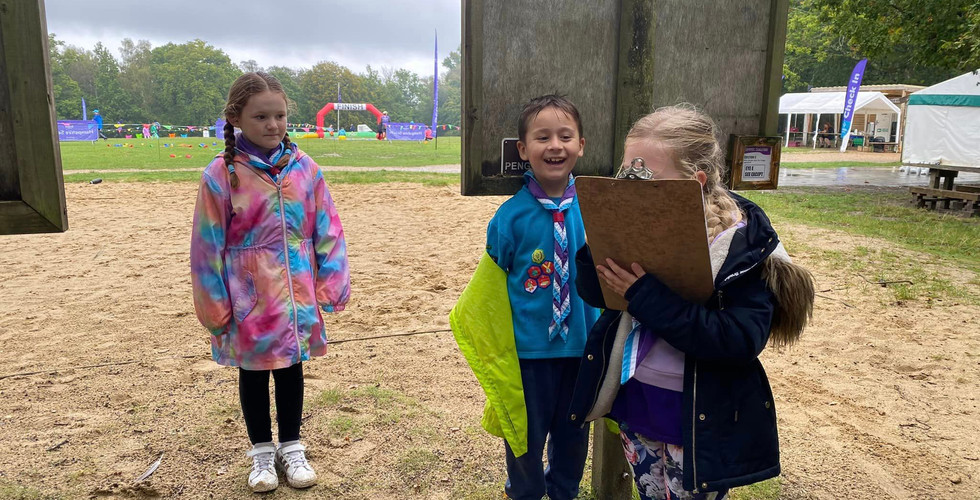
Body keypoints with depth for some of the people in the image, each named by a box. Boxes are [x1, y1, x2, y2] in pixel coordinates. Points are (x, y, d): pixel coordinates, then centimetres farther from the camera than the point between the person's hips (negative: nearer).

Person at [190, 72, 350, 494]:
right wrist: (214, 306, -5)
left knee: (291, 367, 16)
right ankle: (261, 452, 36)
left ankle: (291, 446, 36)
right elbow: (208, 246, -7)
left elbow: (327, 230, -1)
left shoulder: (303, 168, -5)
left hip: (295, 296, 2)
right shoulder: (221, 175, -12)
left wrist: (330, 285, -2)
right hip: (249, 298, -2)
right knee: (253, 372, 15)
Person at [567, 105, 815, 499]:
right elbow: (594, 294, -3)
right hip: (634, 398, 5)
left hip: (700, 418, -4)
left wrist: (648, 297, -32)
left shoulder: (744, 240, -19)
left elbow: (744, 339, -27)